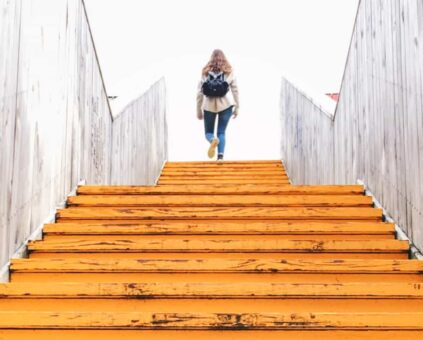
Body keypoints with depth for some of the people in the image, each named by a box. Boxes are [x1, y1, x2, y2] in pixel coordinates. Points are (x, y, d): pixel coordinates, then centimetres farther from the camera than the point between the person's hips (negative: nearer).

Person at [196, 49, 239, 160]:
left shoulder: (205, 72, 5)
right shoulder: (229, 72, 5)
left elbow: (200, 93, 4)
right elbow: (235, 90, 5)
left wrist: (199, 111, 10)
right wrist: (237, 107, 13)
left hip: (209, 105, 0)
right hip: (226, 105, 0)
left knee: (208, 132, 11)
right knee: (221, 132, 8)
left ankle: (213, 140, -24)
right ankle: (220, 156, -8)